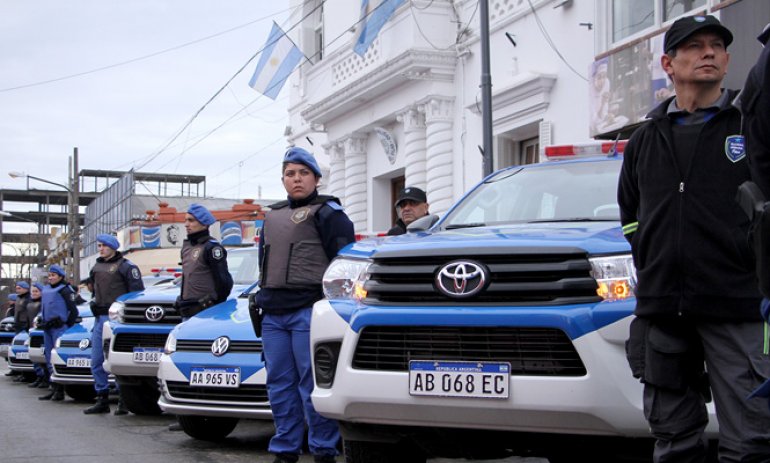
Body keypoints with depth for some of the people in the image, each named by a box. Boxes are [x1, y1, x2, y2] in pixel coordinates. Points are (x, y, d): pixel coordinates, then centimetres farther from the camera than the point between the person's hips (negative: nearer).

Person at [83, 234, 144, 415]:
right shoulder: (97, 266, 19)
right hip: (99, 318, 7)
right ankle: (102, 400, 13)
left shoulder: (125, 266, -3)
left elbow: (137, 292, -8)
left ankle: (123, 401, -1)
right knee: (97, 362, 6)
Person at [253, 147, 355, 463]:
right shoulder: (272, 216, 22)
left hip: (309, 309, -7)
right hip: (273, 312, 7)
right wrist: (260, 297, 23)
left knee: (313, 383, -7)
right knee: (280, 383, 8)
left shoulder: (327, 212, 0)